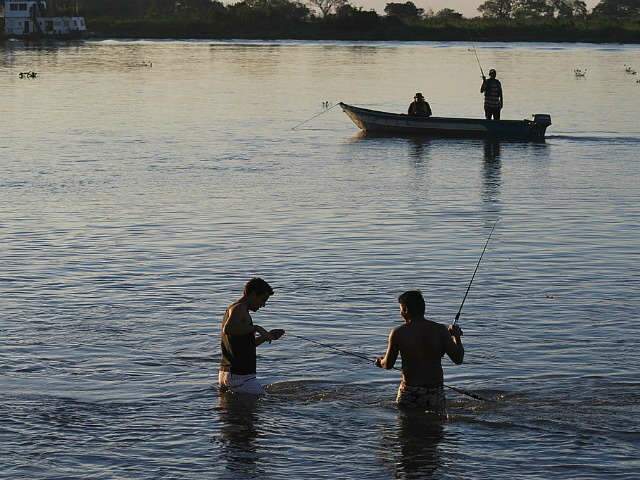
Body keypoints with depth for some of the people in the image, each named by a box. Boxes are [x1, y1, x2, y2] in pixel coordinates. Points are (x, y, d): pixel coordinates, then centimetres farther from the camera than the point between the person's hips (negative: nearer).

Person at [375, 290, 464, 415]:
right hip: (436, 391, 2)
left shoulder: (398, 333, -5)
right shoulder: (440, 330, -2)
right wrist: (457, 337, 16)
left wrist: (380, 362, 28)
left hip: (409, 392, -2)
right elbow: (458, 359, 0)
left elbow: (388, 365, 4)